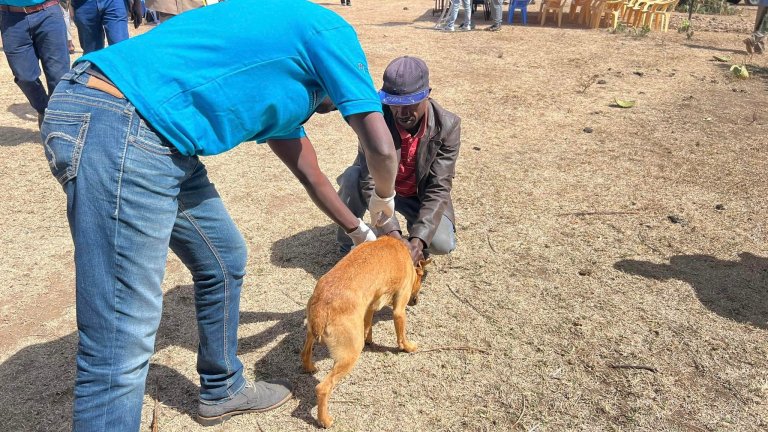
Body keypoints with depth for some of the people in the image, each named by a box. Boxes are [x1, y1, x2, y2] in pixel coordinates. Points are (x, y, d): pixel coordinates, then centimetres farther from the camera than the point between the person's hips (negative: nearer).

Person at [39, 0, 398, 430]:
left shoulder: (284, 89, 27)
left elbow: (310, 174, 37)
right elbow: (381, 148, -3)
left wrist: (359, 231, 49)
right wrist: (385, 199, 20)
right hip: (116, 125, -10)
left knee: (225, 261, 22)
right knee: (123, 341, -8)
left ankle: (222, 390, 43)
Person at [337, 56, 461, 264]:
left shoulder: (448, 125, -24)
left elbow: (438, 189, -25)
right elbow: (371, 182, -32)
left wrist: (417, 239, -37)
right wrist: (393, 234, -43)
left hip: (418, 194, 0)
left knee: (442, 243, -25)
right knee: (353, 177, -33)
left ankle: (416, 226, 11)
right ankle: (348, 244, -9)